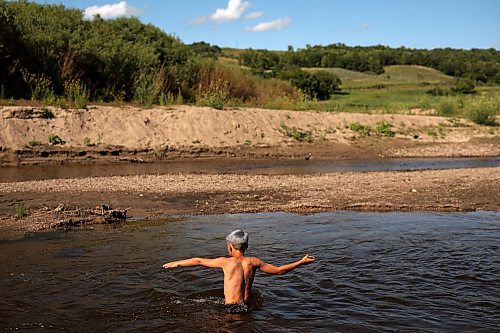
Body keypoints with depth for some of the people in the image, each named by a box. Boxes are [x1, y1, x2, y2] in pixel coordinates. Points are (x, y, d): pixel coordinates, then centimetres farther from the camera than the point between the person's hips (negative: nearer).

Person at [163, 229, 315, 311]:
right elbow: (279, 270, 6)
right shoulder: (253, 262, 0)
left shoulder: (226, 262, -9)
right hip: (248, 307, 5)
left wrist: (177, 263, 15)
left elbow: (198, 261, 1)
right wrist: (301, 262, 16)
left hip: (231, 309, -5)